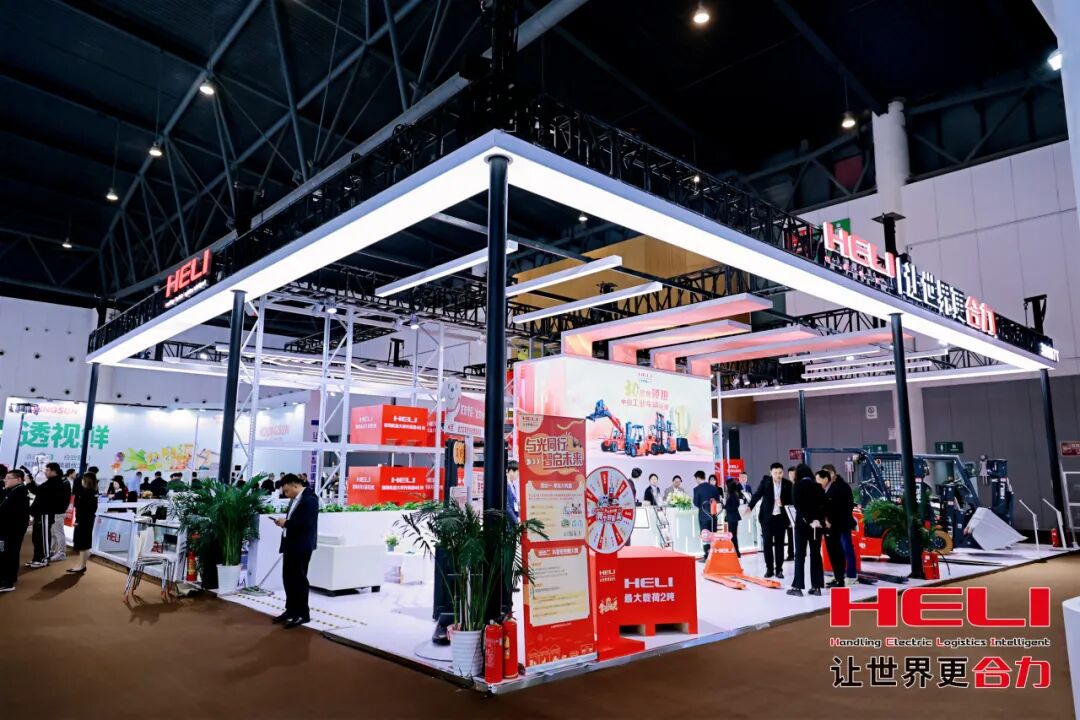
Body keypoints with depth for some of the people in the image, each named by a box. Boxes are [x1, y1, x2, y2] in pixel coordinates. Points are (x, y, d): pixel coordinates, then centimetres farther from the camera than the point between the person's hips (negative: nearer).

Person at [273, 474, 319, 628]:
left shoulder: (309, 499, -17)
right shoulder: (295, 499, 14)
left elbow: (306, 522, -25)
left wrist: (286, 523, -17)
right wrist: (283, 522, 0)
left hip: (301, 546, -9)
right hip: (290, 544, 9)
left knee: (299, 579, -2)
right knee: (288, 578, 14)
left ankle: (303, 614, 7)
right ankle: (291, 610, 25)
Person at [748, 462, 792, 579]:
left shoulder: (788, 484, -3)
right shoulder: (765, 480, -4)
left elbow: (791, 500, 2)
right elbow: (757, 494, -11)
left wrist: (783, 503, -18)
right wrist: (750, 507, -23)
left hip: (781, 517, 0)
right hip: (767, 516, 0)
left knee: (779, 543, 7)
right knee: (767, 543, 4)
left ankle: (779, 569, 16)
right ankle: (769, 569, 15)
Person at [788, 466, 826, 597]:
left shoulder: (798, 486, -5)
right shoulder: (818, 486, 5)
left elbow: (798, 506, -13)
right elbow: (823, 505, -2)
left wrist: (808, 521, -12)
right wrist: (818, 520, -8)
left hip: (802, 523, -3)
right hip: (818, 524, 3)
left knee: (800, 555, 1)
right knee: (816, 554, 9)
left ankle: (798, 586, 1)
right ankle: (816, 586, 10)